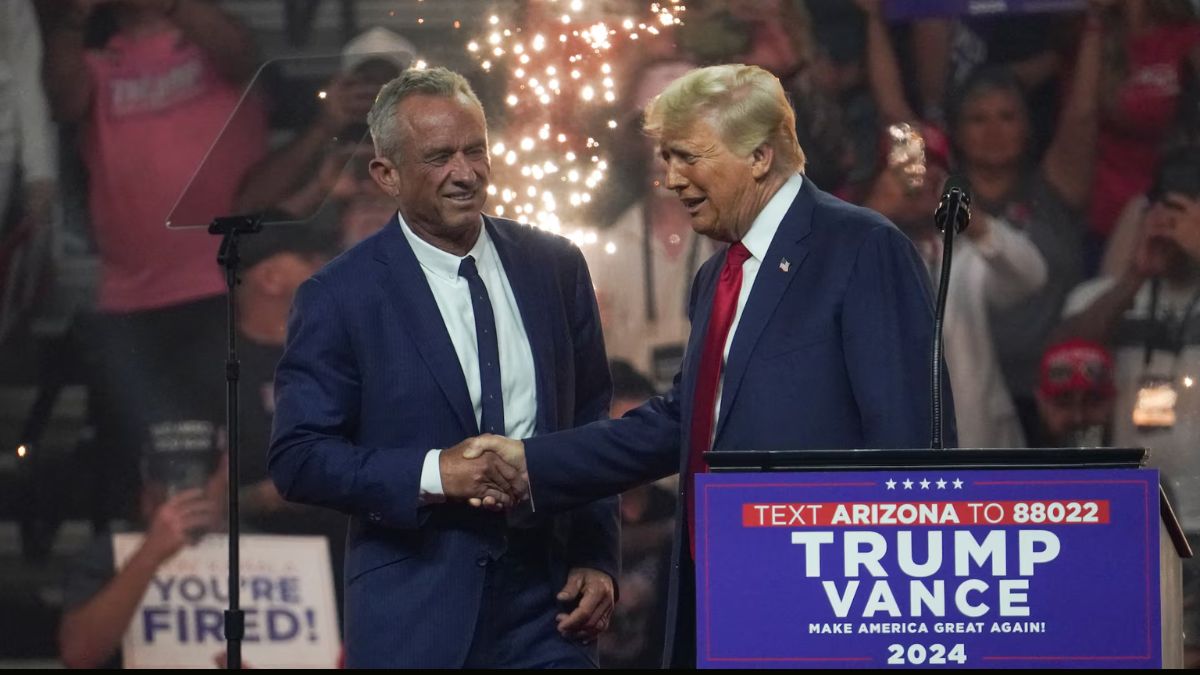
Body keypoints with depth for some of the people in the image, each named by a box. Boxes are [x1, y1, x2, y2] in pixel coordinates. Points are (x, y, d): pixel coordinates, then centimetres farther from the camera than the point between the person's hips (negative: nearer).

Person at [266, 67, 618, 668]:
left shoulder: (555, 268, 7)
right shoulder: (338, 297, -4)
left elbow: (592, 427, 14)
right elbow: (296, 459, -7)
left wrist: (596, 559, 5)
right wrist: (431, 472, -18)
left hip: (546, 602, 3)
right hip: (414, 614, -3)